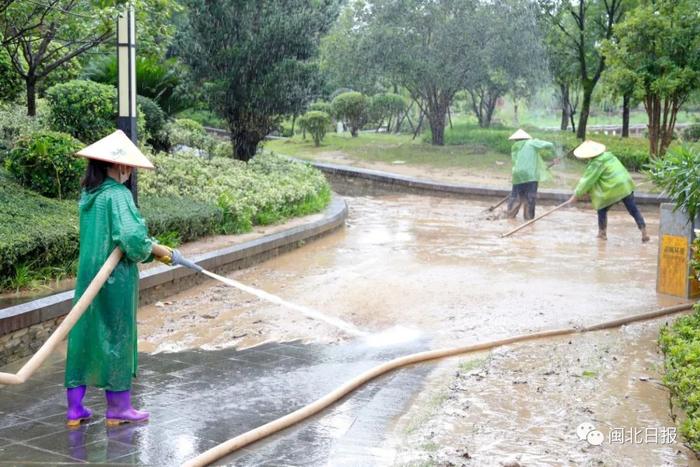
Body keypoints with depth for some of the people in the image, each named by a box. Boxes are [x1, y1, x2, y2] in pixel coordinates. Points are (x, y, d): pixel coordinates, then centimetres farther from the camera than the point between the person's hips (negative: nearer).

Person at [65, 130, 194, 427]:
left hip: (88, 277, 7)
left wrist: (155, 251, 8)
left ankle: (74, 408, 17)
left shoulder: (88, 195, 9)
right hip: (116, 280, -7)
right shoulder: (117, 194, -16)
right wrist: (163, 251, -11)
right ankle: (118, 407, 17)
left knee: (83, 335, 11)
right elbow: (132, 237, -26)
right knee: (117, 336, 5)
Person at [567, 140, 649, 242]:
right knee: (634, 210, 9)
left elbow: (587, 180, -7)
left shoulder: (597, 163, -9)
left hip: (614, 189, -7)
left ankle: (602, 233, 19)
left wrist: (576, 195, 1)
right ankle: (644, 233, 5)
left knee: (602, 209, 15)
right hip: (626, 185, 7)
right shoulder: (608, 156, 15)